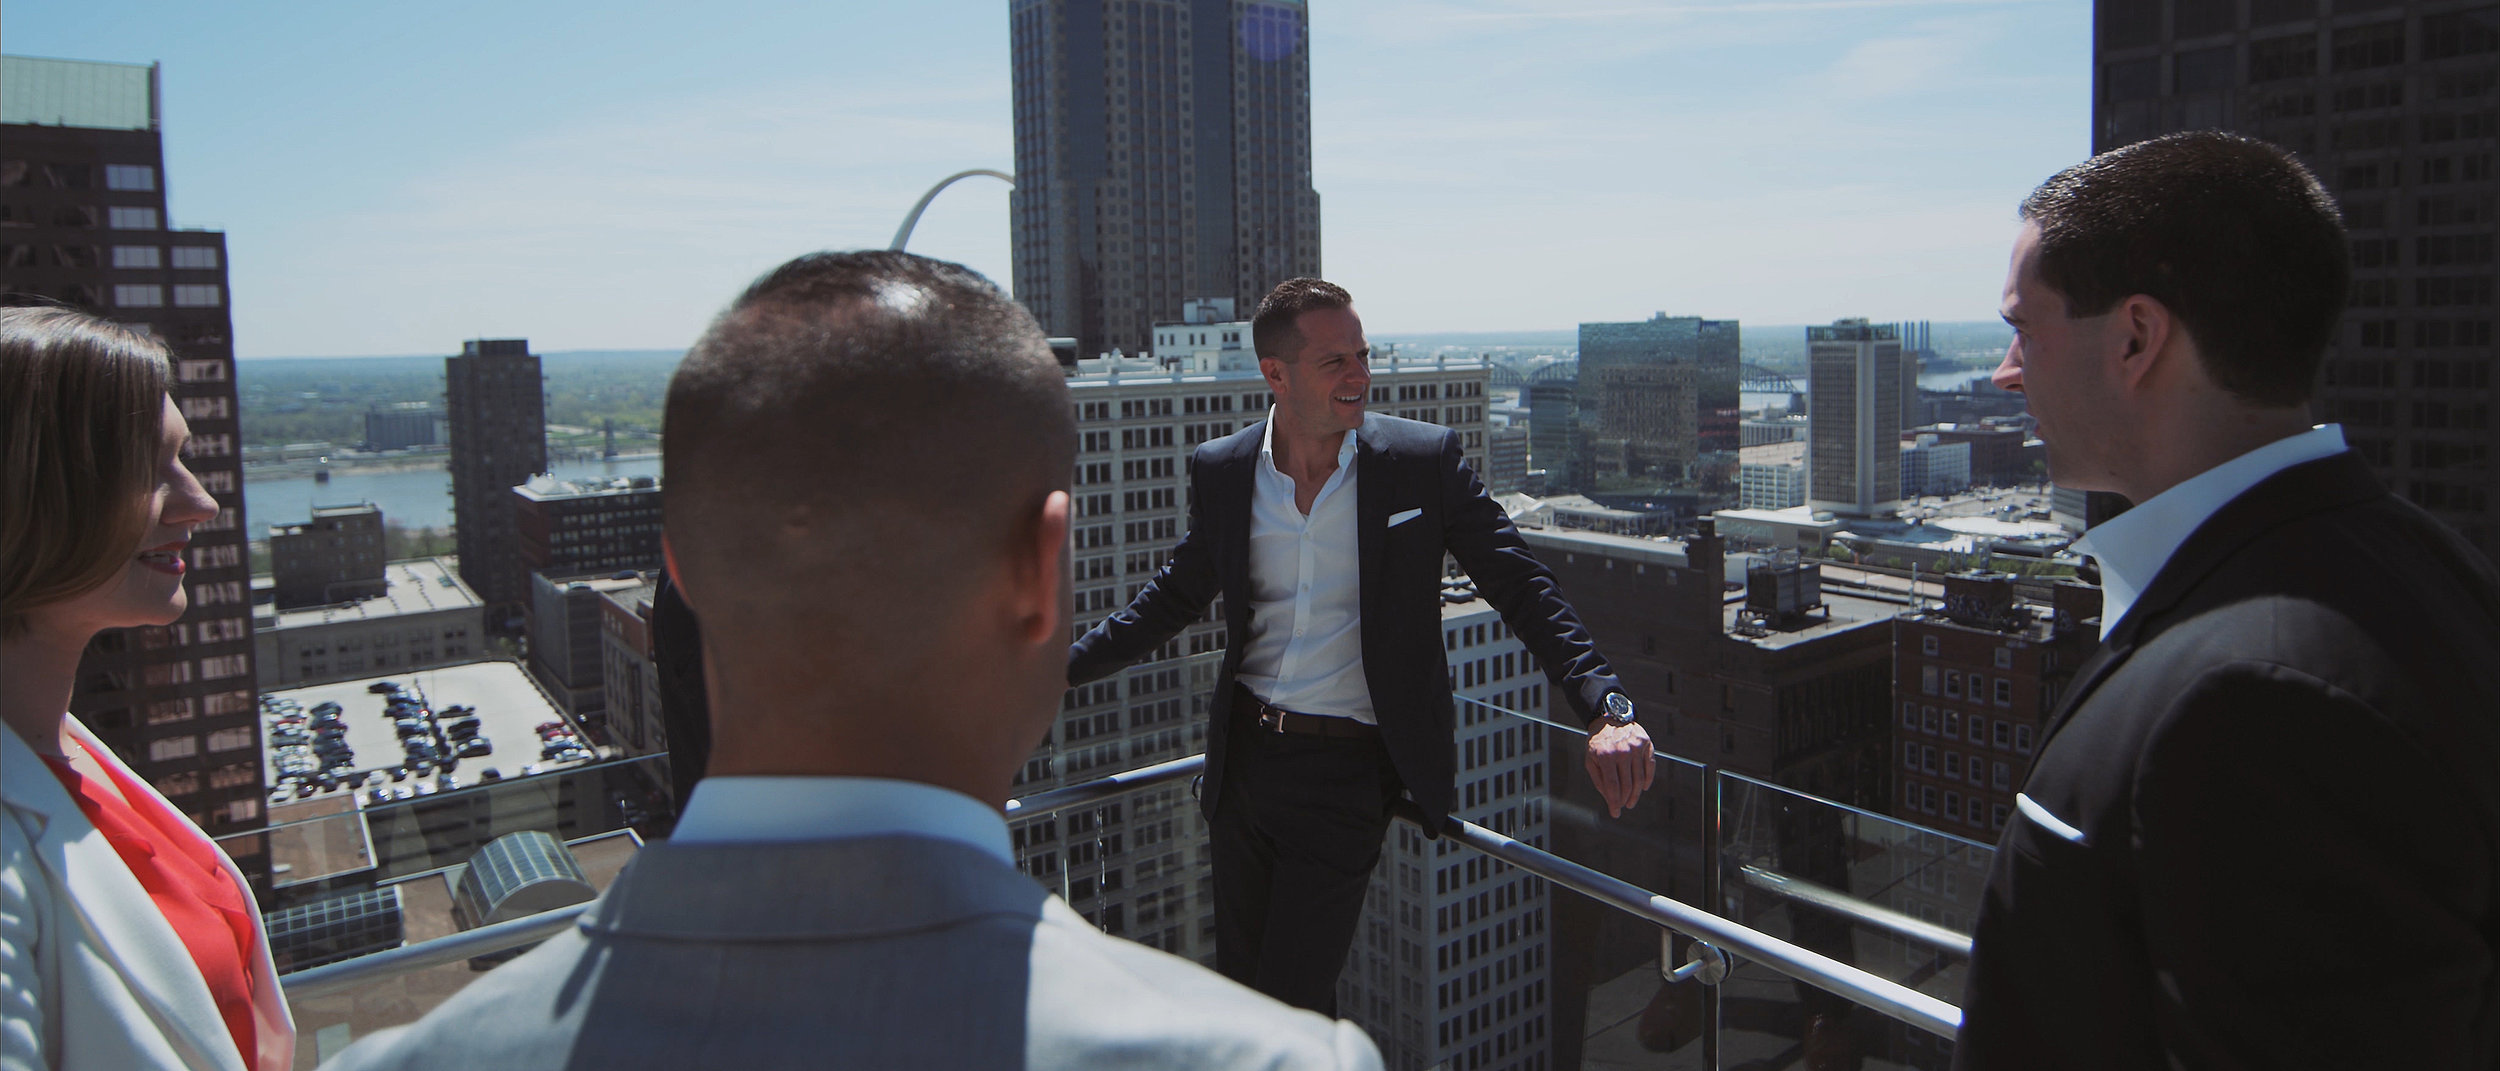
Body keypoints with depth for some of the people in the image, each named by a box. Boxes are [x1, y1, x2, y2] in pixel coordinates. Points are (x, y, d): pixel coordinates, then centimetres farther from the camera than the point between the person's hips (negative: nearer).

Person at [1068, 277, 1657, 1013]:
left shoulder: (1425, 460, -10)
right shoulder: (1220, 470, -1)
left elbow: (1521, 588, -8)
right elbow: (1178, 595, 13)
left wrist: (1607, 709, -20)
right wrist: (1062, 665, 8)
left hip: (1351, 769, -4)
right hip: (1243, 754, 4)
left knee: (1289, 1007, -4)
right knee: (1237, 986, 17)